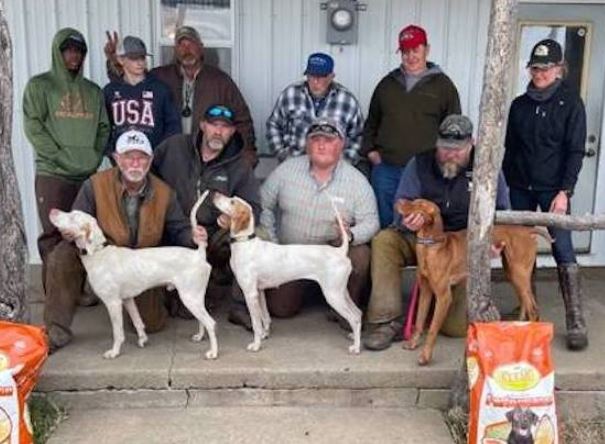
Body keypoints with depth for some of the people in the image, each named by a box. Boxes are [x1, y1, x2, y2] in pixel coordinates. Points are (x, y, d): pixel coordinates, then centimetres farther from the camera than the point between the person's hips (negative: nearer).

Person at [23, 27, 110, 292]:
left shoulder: (93, 91, 17)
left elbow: (103, 128, 16)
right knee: (53, 235, -4)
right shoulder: (40, 85, 5)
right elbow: (33, 126, -4)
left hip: (88, 175, 4)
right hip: (52, 174, -3)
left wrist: (96, 156, 0)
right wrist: (59, 156, -11)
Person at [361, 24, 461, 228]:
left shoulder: (442, 85, 5)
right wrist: (369, 149, 10)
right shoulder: (387, 83, 14)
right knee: (384, 225, 9)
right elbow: (372, 121, 23)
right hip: (385, 169, 3)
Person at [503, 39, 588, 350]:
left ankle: (576, 324, -10)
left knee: (563, 250, -11)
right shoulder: (519, 104, 10)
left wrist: (564, 192, -14)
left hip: (553, 189, -4)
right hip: (520, 187, 4)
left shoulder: (570, 103, -2)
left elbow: (575, 151, -6)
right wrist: (508, 183, 9)